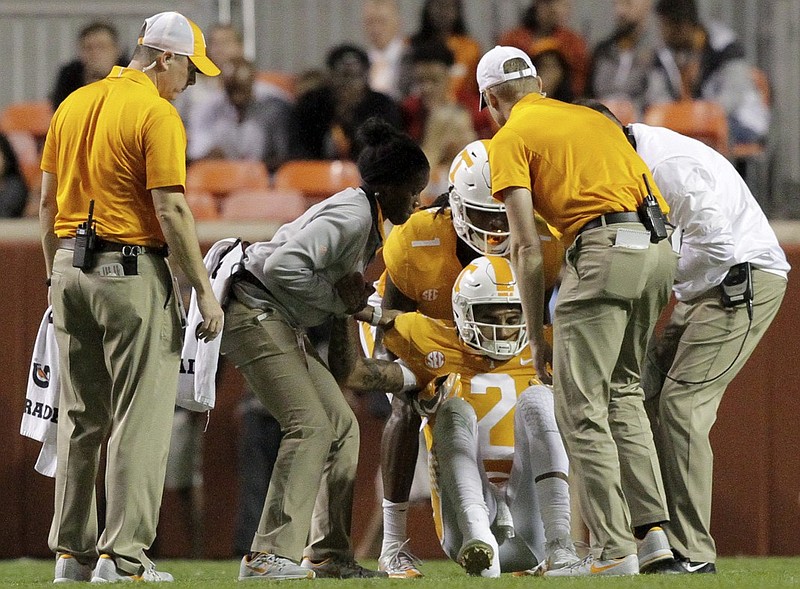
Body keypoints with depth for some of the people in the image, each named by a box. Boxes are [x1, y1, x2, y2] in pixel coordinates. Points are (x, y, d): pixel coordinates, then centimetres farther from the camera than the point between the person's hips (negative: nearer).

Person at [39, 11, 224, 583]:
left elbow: (48, 203, 14)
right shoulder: (157, 115, -11)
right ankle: (123, 555, -10)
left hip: (71, 271, 7)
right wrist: (204, 290, -12)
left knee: (80, 418, 14)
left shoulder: (74, 105, 11)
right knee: (141, 417, -4)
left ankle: (73, 551, 16)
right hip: (132, 270, -7)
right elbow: (171, 211, -16)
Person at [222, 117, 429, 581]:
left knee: (342, 428, 9)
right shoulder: (350, 217, -20)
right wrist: (337, 296, -18)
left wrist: (354, 297, -6)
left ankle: (329, 557, 13)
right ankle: (268, 556, -20)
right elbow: (281, 266, -29)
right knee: (311, 426, -18)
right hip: (254, 311, -11)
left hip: (283, 325, 11)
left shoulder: (370, 225, 12)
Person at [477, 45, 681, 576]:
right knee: (623, 392, 19)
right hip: (661, 248, 7)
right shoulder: (595, 118, 27)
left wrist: (538, 337, 6)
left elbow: (528, 248, 0)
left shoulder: (512, 139, 7)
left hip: (606, 250, -7)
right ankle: (655, 538, 11)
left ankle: (615, 551, -6)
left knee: (581, 410, -1)